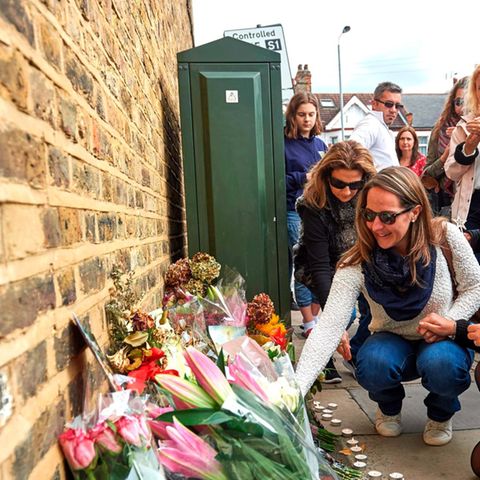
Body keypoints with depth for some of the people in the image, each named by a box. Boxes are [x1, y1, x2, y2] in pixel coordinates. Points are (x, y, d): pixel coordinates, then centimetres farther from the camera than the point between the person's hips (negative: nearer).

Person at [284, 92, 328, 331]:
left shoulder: (320, 144, 16)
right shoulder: (284, 144, -3)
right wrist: (302, 178, -14)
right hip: (295, 211, -6)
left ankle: (316, 316, 22)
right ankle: (308, 323, 10)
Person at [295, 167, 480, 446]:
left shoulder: (445, 237, -19)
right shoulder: (356, 265, -24)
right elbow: (328, 328, -30)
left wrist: (449, 320, -23)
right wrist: (295, 389, -40)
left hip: (442, 340, 1)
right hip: (393, 343, 0)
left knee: (440, 364, -34)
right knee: (371, 366, -33)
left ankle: (441, 413, 6)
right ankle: (389, 407, 7)